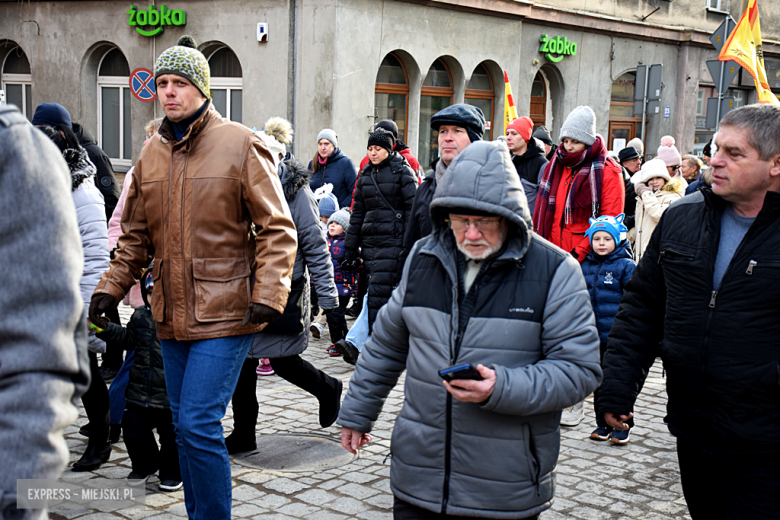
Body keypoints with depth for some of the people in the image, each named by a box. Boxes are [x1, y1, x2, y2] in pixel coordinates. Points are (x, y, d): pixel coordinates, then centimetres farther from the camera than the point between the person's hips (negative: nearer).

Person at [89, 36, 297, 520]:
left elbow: (277, 229, -8)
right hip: (173, 317, 6)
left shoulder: (240, 144, -7)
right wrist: (111, 287, 6)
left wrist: (268, 294, -18)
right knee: (187, 428, 15)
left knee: (198, 425, -12)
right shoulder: (152, 154, 11)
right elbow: (136, 236, 18)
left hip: (224, 315, -6)